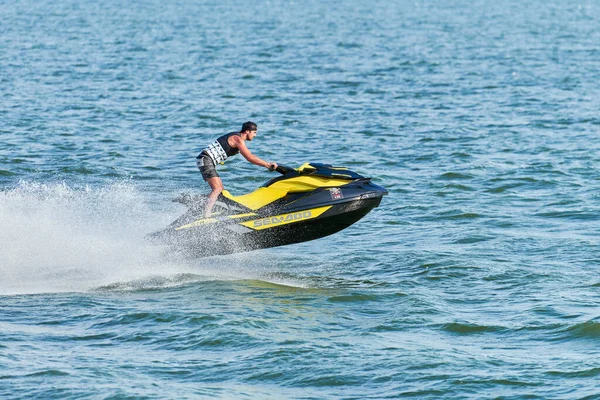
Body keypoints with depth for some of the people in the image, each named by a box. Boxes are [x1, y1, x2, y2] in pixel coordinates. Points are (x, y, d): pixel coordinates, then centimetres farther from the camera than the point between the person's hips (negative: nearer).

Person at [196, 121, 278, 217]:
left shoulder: (237, 138, 19)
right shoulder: (238, 139, -13)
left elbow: (249, 156, 28)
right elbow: (250, 157, -20)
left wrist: (267, 164, 23)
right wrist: (267, 164, -14)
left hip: (204, 160, 10)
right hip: (206, 160, -10)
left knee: (220, 188, 13)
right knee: (217, 189, -19)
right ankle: (206, 216, -29)